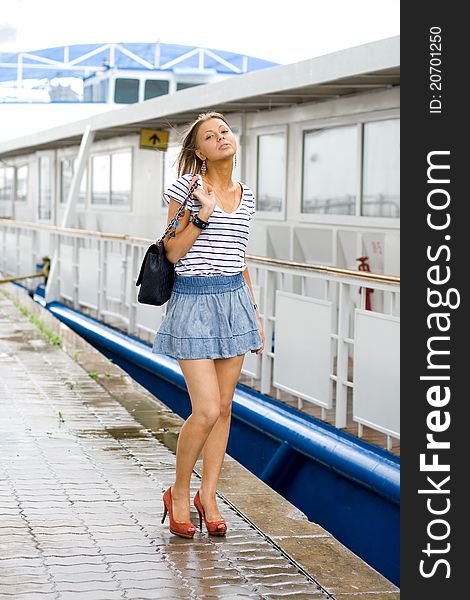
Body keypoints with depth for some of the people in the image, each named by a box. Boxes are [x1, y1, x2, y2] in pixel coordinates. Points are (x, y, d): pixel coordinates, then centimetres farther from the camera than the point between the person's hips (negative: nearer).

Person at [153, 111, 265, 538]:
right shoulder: (187, 186, -5)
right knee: (206, 411, -10)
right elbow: (173, 252, -9)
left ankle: (208, 496, 21)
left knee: (224, 407, 8)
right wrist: (203, 213, -20)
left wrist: (256, 316, 17)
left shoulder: (245, 196, 11)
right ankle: (179, 493, 12)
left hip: (235, 300, 6)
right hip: (193, 302, -6)